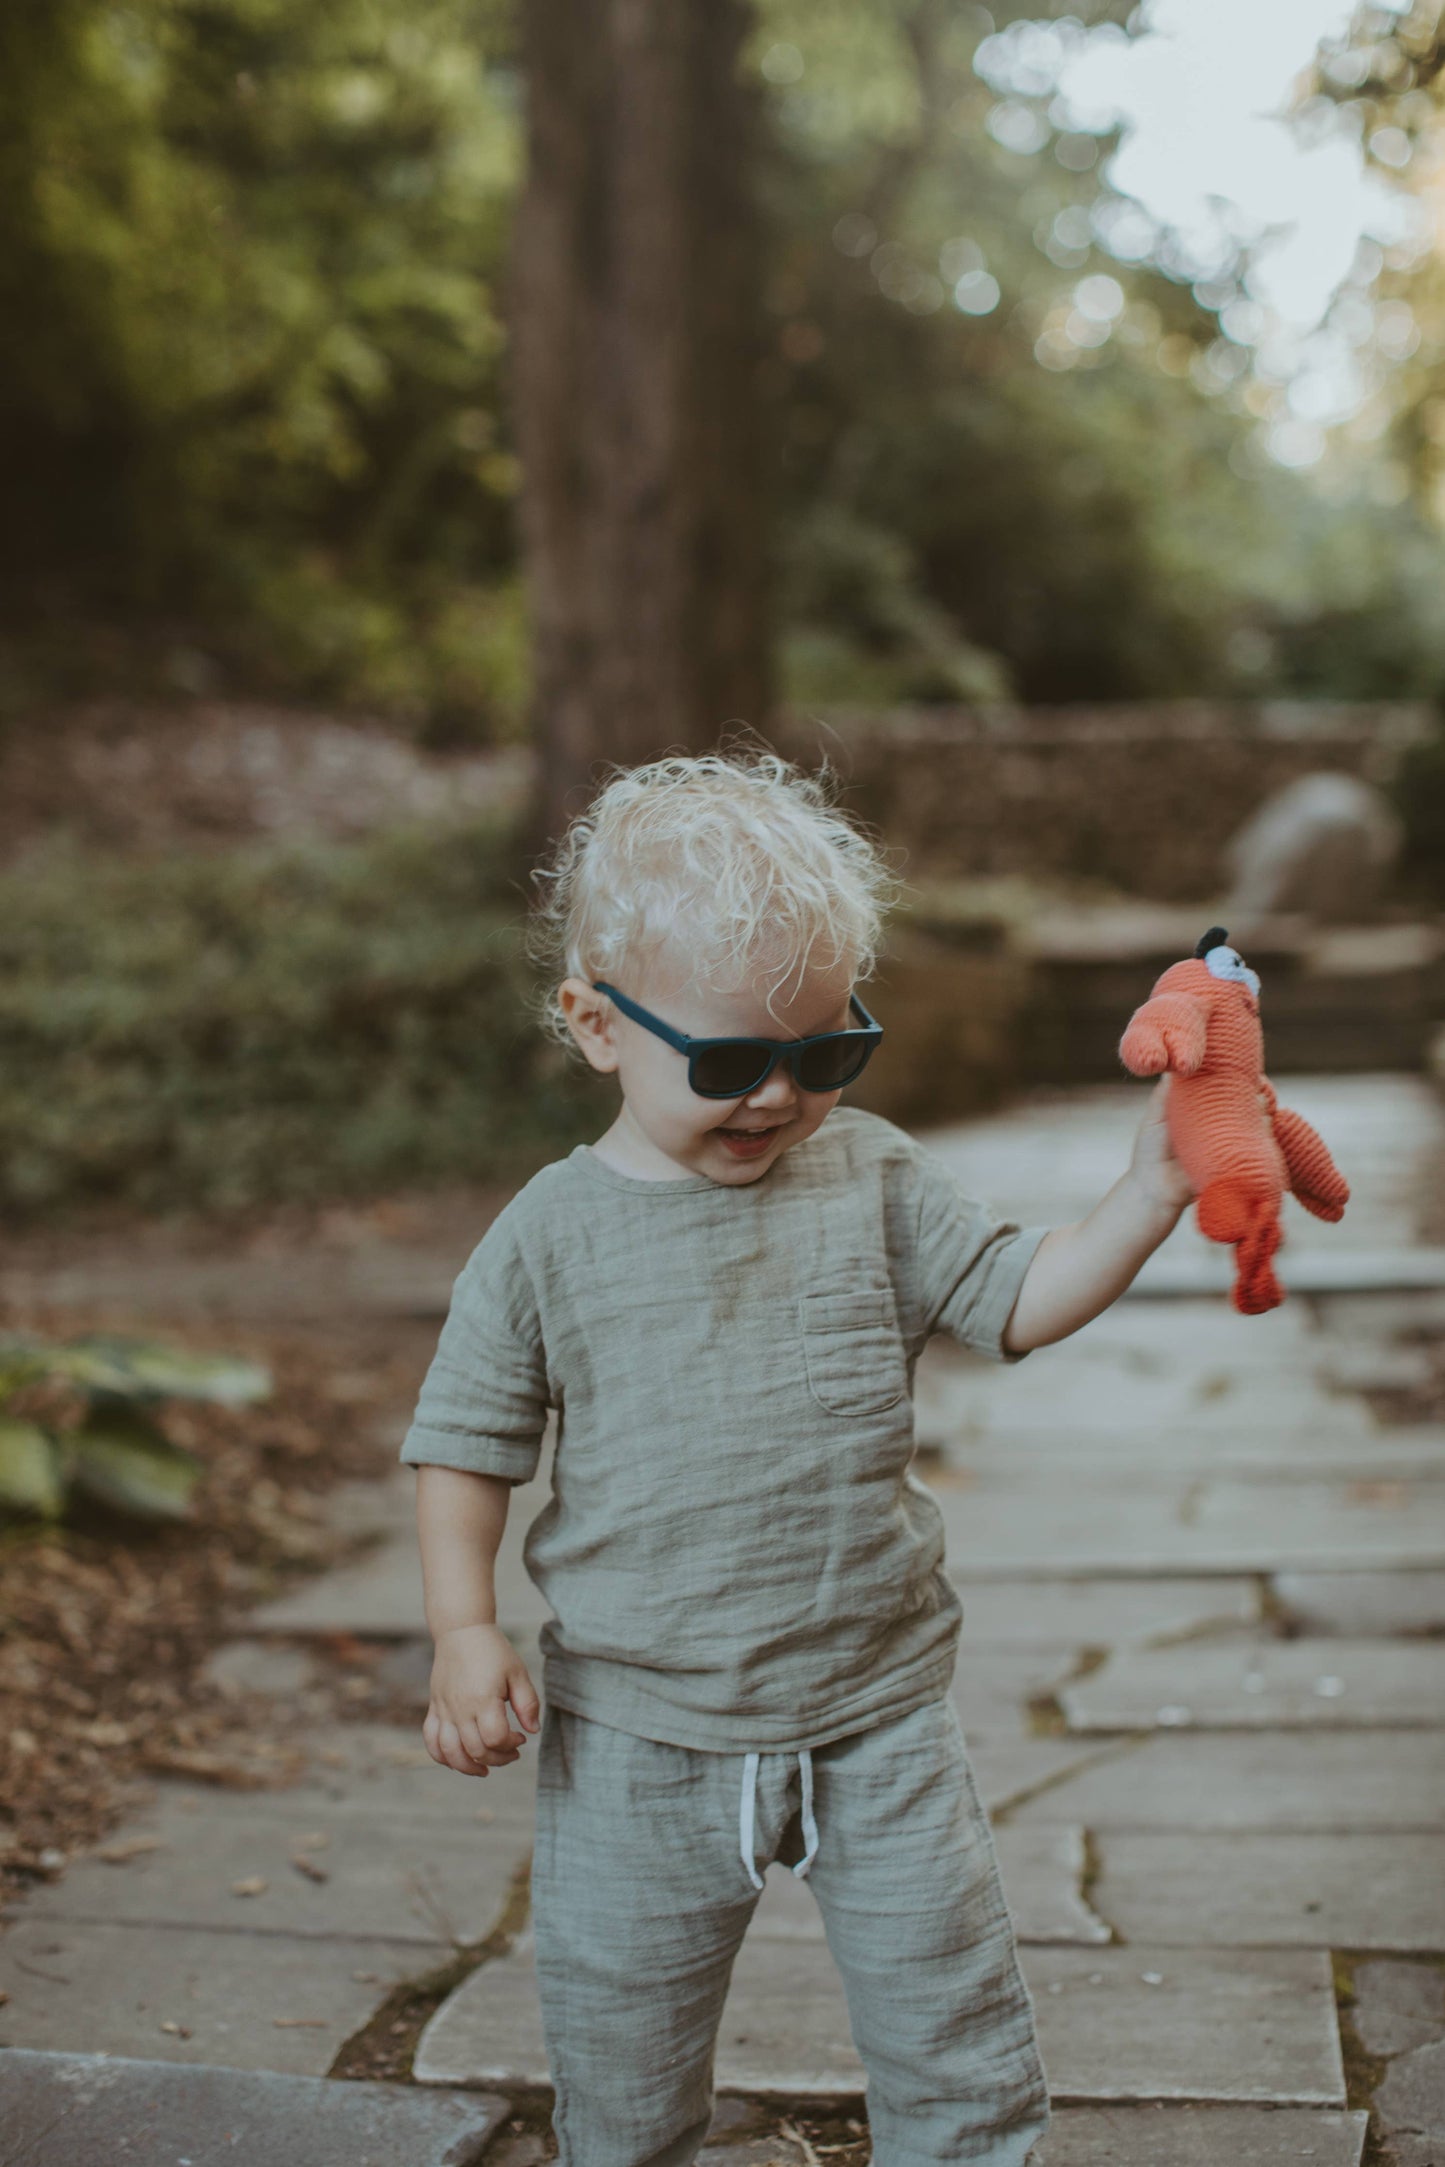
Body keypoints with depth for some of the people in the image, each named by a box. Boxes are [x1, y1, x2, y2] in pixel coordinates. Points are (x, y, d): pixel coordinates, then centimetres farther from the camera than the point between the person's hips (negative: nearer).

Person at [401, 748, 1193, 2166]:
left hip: (876, 1711, 1)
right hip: (639, 1737, -1)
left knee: (956, 2029, 9)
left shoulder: (871, 1180, -1)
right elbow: (468, 1441, -1)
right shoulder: (551, 1235, -6)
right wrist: (464, 1633, -11)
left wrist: (1152, 1189, -16)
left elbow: (1020, 1300, -3)